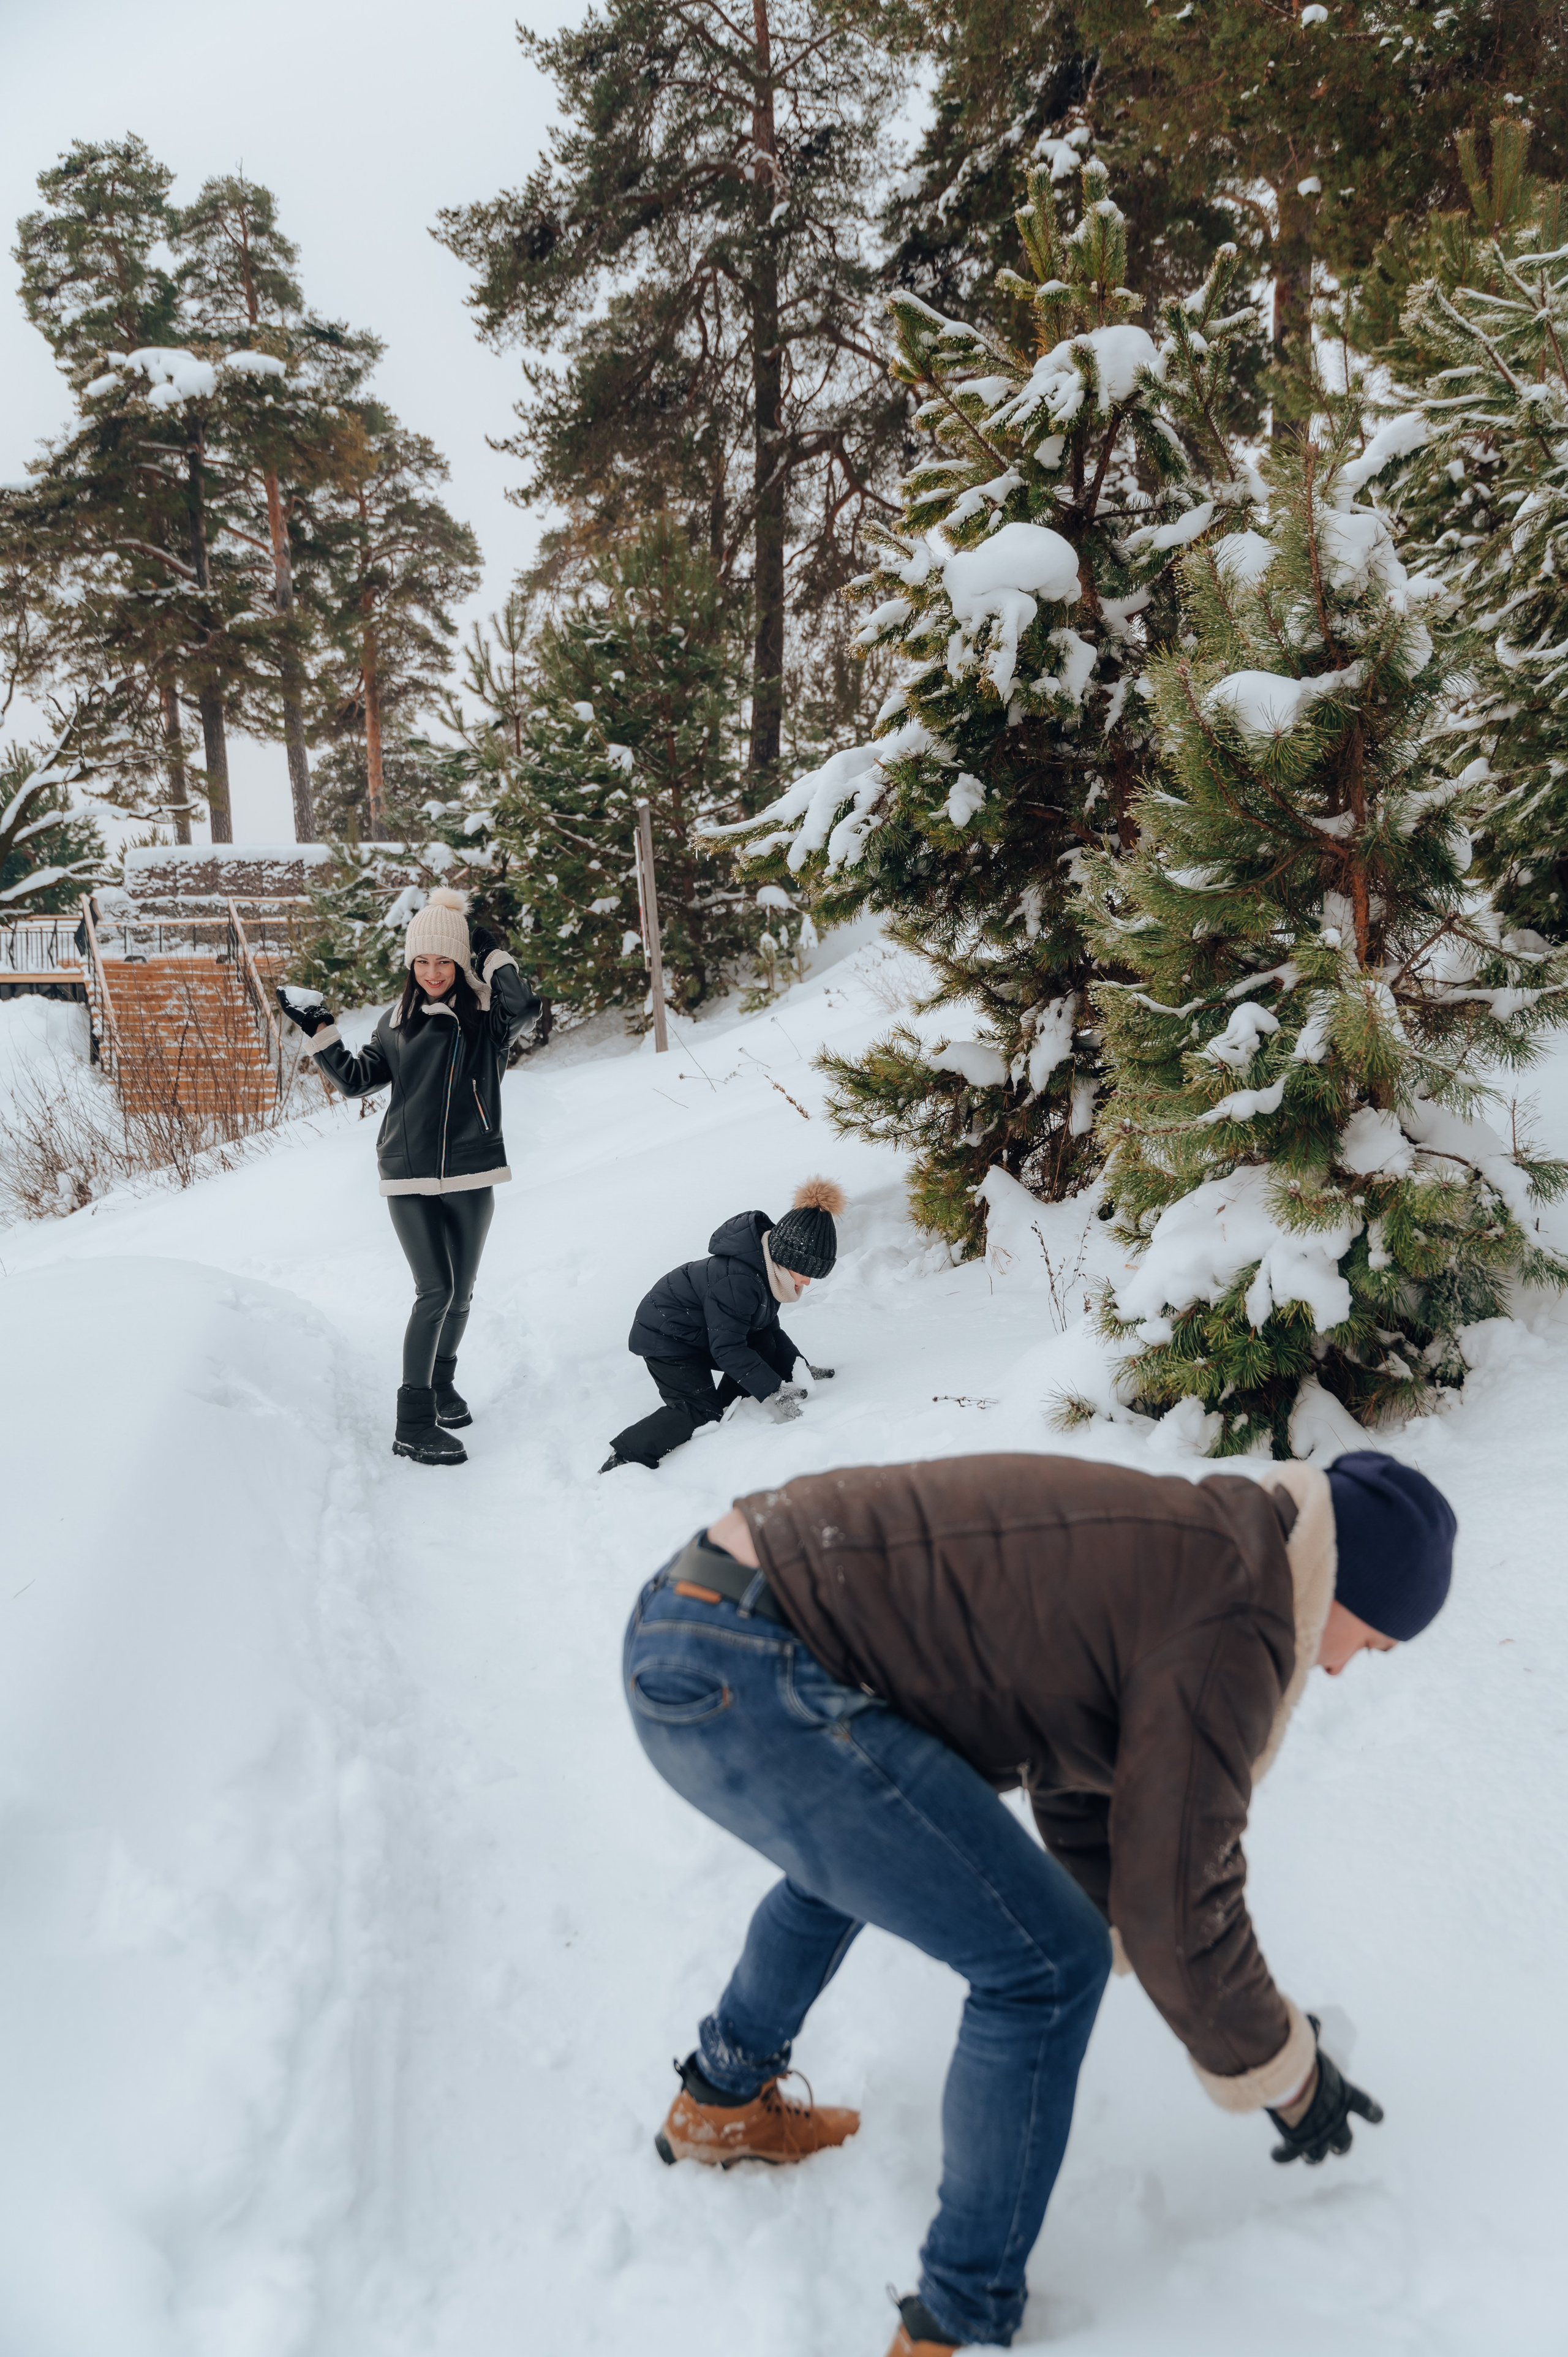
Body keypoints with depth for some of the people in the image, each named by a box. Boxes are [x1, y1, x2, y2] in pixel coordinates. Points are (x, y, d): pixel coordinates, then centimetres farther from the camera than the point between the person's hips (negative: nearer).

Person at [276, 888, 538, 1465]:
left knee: (460, 1294, 12)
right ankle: (414, 1425, -8)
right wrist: (319, 1032, 8)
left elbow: (525, 1008, -24)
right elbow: (357, 1080, 15)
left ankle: (443, 1386, 36)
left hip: (471, 1176, 1)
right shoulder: (398, 1021, 7)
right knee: (435, 1292, -11)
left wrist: (495, 954, -14)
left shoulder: (487, 1014, -1)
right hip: (409, 1177, 0)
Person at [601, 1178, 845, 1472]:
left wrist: (800, 1368, -3)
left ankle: (724, 1414, 3)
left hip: (699, 1331, 9)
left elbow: (771, 1330, 6)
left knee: (765, 1348, -5)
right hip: (665, 1336, -9)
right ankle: (623, 1459, -13)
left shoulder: (768, 1269, -6)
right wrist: (771, 1391, -29)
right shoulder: (736, 1281, -36)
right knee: (700, 1410, -16)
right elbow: (727, 1349, -31)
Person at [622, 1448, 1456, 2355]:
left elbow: (1080, 1783, 34)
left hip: (683, 1611, 11)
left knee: (855, 1839, 38)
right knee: (1046, 1966, -1)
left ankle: (721, 2105, 55)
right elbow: (1179, 1902, -3)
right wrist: (1286, 2076, 14)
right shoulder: (1237, 1625, -7)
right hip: (745, 1678, -11)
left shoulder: (1169, 1548, 22)